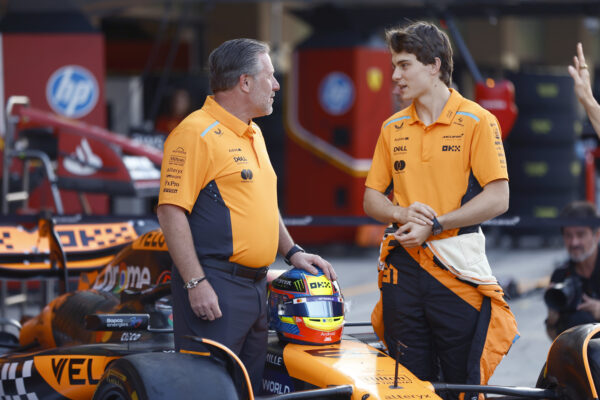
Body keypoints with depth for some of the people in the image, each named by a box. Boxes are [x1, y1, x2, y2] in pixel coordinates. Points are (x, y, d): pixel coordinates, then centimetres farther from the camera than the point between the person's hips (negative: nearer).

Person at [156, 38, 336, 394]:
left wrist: (292, 251, 18)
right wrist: (195, 283, -21)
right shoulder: (197, 133, -12)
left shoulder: (253, 134, 19)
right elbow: (171, 211, -16)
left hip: (256, 284, 10)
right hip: (214, 287, -10)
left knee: (252, 385, 11)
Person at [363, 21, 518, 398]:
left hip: (457, 270, -4)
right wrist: (402, 215, -8)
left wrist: (434, 225, -14)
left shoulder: (477, 121, -2)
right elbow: (372, 198, 15)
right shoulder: (393, 127, 13)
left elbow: (497, 198, -9)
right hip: (403, 266, 5)